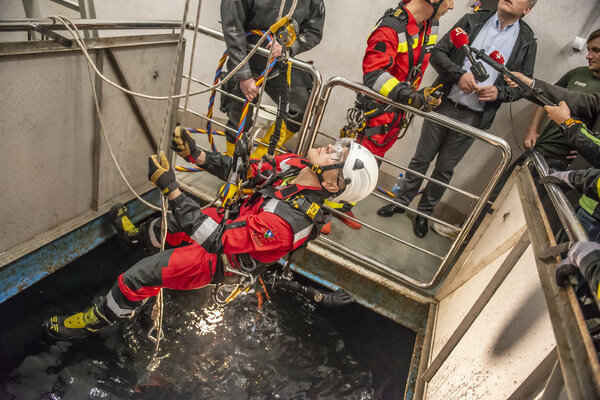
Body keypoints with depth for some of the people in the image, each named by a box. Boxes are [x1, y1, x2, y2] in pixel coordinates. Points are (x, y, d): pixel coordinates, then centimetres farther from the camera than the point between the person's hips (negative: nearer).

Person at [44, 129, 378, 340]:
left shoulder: (286, 221, -41)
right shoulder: (294, 164, -17)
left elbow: (217, 239, -38)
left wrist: (170, 187, -37)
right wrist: (194, 153, -17)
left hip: (222, 258, -7)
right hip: (232, 221, 7)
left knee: (138, 276, -3)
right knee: (173, 221, 26)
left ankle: (97, 320, 29)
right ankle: (139, 235, 63)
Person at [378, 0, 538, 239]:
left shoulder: (527, 42, 4)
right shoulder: (472, 21, 5)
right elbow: (438, 52, 0)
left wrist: (499, 92, -14)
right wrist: (459, 74, -17)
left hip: (472, 119, 0)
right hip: (442, 105, 0)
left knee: (445, 169, 9)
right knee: (421, 158, 9)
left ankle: (424, 212, 27)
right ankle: (401, 202, 27)